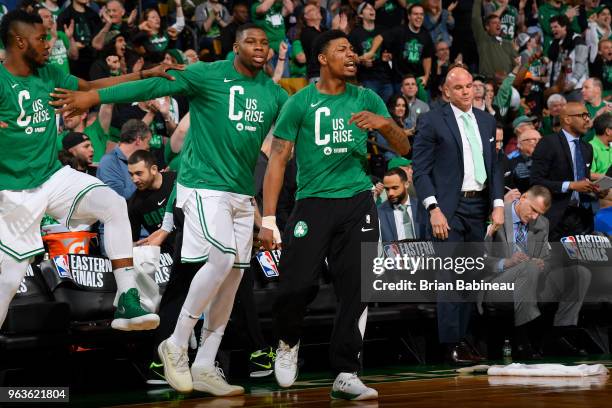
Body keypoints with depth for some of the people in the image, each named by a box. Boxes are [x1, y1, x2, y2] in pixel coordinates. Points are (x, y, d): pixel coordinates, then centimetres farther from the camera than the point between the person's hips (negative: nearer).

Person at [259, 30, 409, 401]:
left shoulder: (367, 99, 10)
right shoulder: (300, 103, 2)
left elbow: (404, 149, 9)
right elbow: (278, 159, 0)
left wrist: (385, 123, -15)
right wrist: (268, 220, -7)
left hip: (358, 202, 3)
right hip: (313, 202, -2)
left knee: (356, 289, -5)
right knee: (297, 284, -13)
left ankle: (345, 375, -1)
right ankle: (288, 342, 18)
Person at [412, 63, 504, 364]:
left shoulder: (487, 122, 14)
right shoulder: (431, 121, -3)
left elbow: (495, 167, 17)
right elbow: (420, 170, -6)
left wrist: (498, 204, 6)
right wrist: (434, 209, -14)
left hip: (479, 208, 6)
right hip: (448, 208, -6)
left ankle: (461, 338, 14)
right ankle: (451, 344, -6)